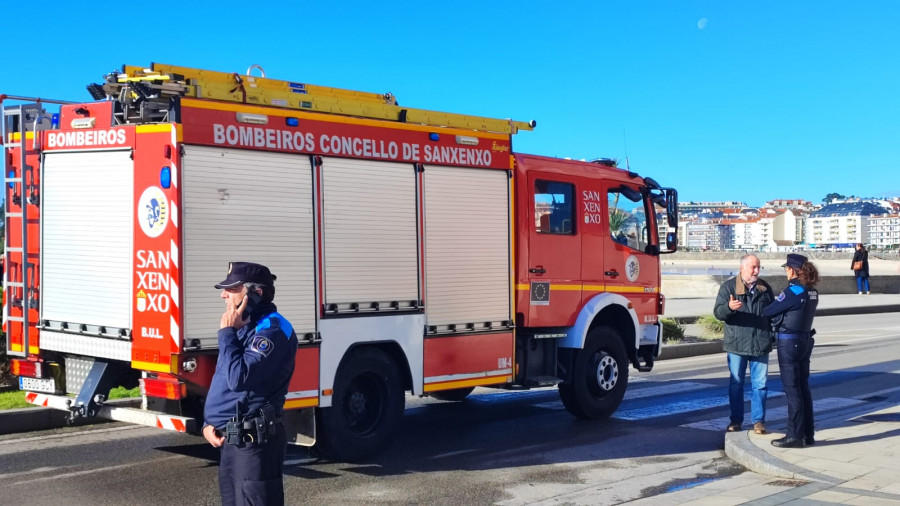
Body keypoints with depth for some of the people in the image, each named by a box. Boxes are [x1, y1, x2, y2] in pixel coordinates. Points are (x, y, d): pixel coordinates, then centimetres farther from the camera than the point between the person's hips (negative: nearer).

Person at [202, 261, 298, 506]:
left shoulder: (272, 330, -16)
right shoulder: (244, 326, 16)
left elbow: (238, 379, -25)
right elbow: (221, 382, 23)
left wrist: (227, 333, -13)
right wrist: (209, 422, 9)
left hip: (255, 442, -10)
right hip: (231, 440, 10)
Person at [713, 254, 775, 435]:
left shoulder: (765, 288, 10)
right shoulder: (728, 287, 1)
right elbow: (718, 312, -7)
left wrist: (773, 336, 10)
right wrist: (729, 307, -28)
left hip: (761, 345, 2)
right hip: (737, 345, -2)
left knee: (760, 384, 3)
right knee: (736, 383, 5)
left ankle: (758, 420, 11)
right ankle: (736, 419, 15)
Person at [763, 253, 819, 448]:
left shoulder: (793, 291, -18)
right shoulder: (812, 292, 7)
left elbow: (769, 311, -12)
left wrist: (760, 312, 8)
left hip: (789, 343, -8)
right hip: (805, 340, 8)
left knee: (792, 389, -2)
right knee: (803, 388, 14)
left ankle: (795, 436, 2)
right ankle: (807, 434, 19)